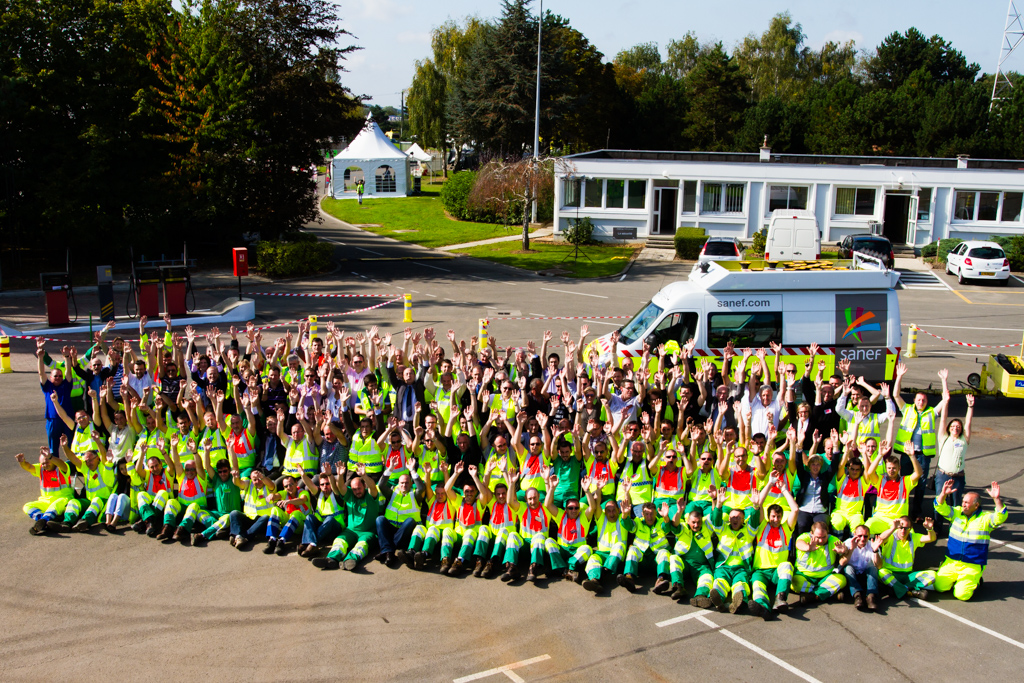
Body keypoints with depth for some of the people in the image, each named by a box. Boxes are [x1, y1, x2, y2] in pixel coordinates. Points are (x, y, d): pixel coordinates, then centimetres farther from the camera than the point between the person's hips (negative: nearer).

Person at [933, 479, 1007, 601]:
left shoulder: (985, 518, -5)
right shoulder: (956, 513, 4)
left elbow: (1000, 517, -22)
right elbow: (941, 507, -3)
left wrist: (997, 499, -37)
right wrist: (943, 494, -22)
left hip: (972, 566, -3)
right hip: (951, 562, 3)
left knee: (961, 594, -17)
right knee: (939, 586, -8)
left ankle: (974, 580, 15)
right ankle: (956, 579, 22)